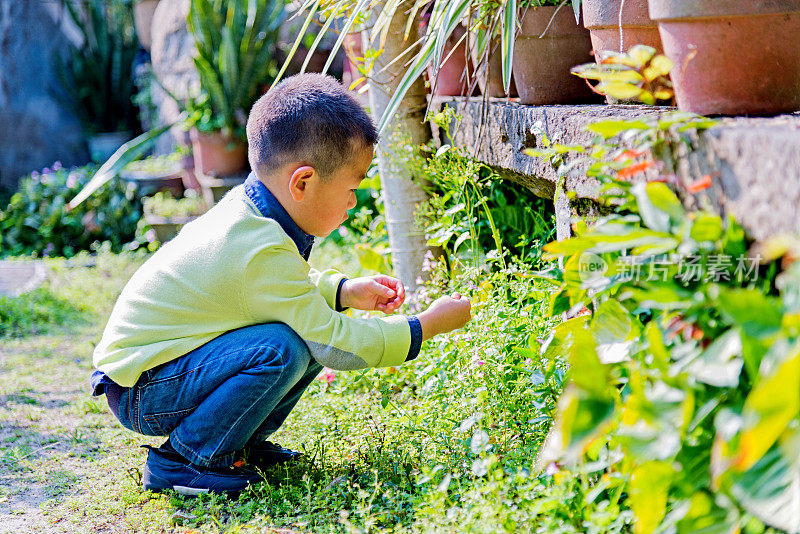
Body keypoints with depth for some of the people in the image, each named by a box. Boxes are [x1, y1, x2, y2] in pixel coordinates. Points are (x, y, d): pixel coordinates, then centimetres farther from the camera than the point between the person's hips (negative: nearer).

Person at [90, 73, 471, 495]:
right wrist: (426, 326, -14)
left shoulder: (247, 209, 1)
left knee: (312, 332, 1)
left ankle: (239, 443, 11)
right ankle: (179, 460, -15)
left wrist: (345, 291, 9)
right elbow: (335, 343, -23)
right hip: (138, 393, -10)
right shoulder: (262, 252, -29)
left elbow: (284, 288, 22)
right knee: (284, 349, -30)